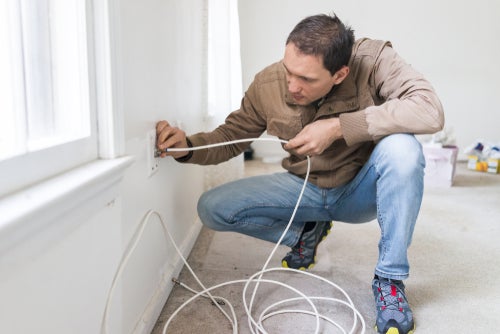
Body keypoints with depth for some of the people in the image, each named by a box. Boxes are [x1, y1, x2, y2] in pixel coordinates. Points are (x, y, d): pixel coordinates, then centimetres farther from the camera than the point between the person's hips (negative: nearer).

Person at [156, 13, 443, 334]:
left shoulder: (373, 59, -24)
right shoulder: (267, 84, -16)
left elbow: (430, 110, -35)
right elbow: (229, 138, -4)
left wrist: (338, 127, -37)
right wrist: (188, 146, -25)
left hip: (361, 190, -2)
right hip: (305, 189, 3)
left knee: (401, 147, -35)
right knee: (212, 208, -12)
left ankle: (390, 280, -16)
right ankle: (306, 232, 12)